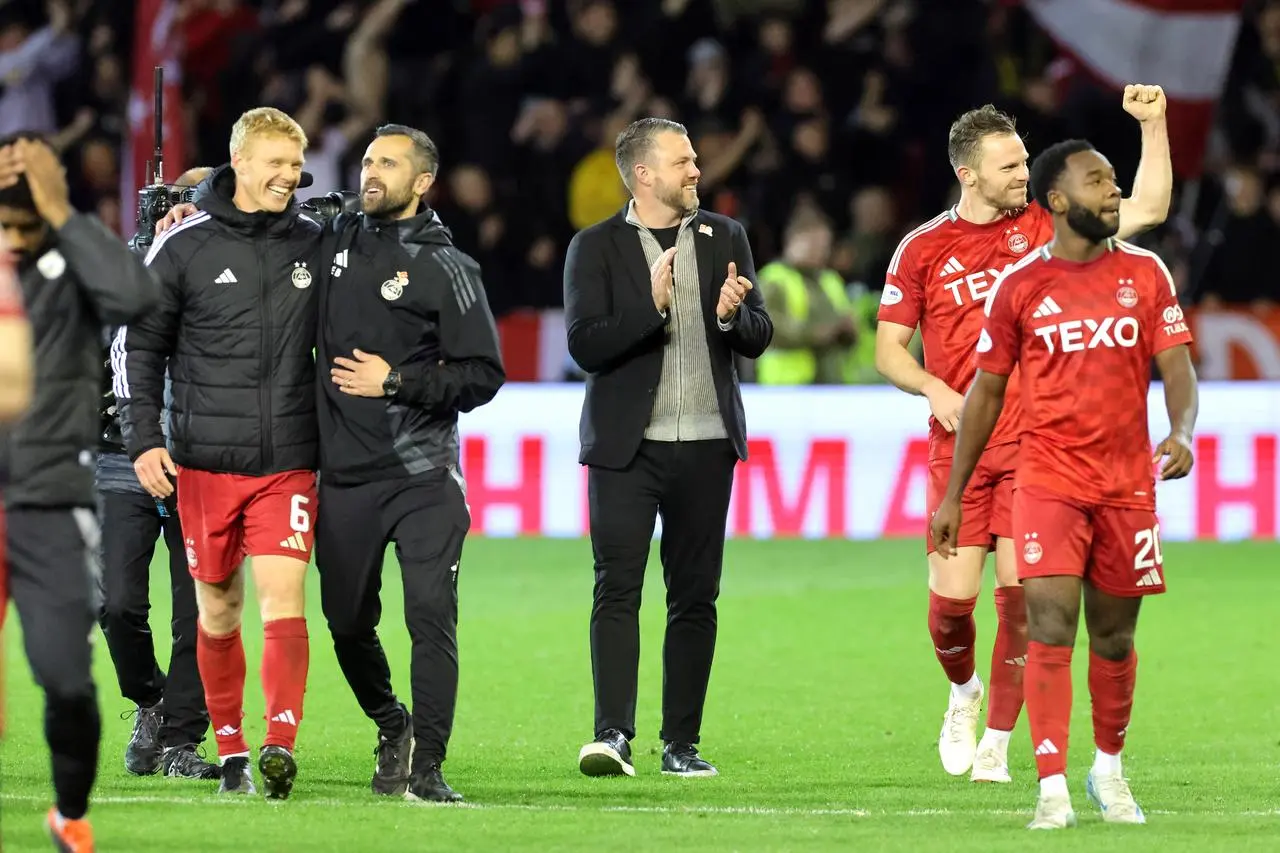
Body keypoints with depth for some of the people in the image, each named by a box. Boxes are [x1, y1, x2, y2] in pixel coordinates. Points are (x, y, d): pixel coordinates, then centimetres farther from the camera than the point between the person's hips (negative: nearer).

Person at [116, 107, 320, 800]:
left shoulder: (314, 246, 7)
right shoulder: (184, 248, -1)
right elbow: (139, 345, 4)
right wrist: (143, 441, -5)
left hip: (288, 462, 1)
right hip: (204, 460, -1)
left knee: (282, 595, -14)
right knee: (217, 608, 7)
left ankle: (281, 740, -24)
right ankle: (230, 749, 18)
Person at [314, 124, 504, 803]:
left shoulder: (445, 267, -2)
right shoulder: (334, 242, 9)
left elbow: (483, 374, -5)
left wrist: (397, 382, -12)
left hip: (424, 477, -4)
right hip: (343, 474, 4)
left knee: (431, 618, -12)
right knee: (348, 623, 8)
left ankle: (426, 768, -8)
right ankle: (391, 727, 33)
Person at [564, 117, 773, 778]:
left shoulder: (724, 238, 11)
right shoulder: (596, 248, 0)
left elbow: (759, 338, 10)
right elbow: (586, 345, -10)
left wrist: (733, 315, -13)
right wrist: (651, 306, -23)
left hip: (706, 445, 3)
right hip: (627, 447, -3)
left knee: (695, 598, 5)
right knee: (617, 586, -13)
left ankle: (681, 742, 11)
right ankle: (613, 735, -19)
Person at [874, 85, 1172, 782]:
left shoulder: (1041, 227, 7)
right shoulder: (923, 248, 3)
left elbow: (1147, 209, 7)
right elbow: (888, 348, 8)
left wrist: (1153, 125, -2)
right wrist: (935, 389, -10)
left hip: (1033, 444, 1)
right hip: (960, 445, -1)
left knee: (1020, 593, -7)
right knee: (952, 597, -7)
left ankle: (997, 744, 5)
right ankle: (963, 691, 26)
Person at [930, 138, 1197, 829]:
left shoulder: (1145, 273, 4)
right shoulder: (1019, 287, 0)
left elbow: (1176, 365, 2)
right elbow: (986, 391, 7)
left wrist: (1182, 432, -20)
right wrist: (953, 494, 8)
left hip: (1128, 484, 2)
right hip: (1048, 483, -2)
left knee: (1113, 636, 10)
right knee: (1051, 627, -13)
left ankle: (1108, 768, 31)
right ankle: (1053, 791, -15)